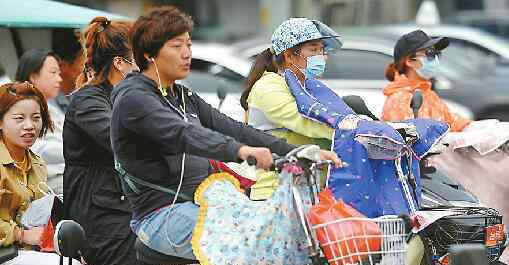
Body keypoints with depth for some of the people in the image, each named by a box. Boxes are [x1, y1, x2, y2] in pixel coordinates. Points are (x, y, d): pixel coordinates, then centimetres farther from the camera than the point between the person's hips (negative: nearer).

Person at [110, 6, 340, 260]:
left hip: (200, 205, 8)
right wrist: (240, 151, -44)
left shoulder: (183, 97, 18)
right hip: (162, 216, -8)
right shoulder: (133, 99, -9)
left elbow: (231, 129, 8)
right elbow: (182, 134, -27)